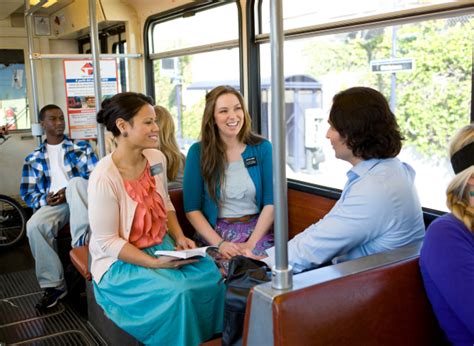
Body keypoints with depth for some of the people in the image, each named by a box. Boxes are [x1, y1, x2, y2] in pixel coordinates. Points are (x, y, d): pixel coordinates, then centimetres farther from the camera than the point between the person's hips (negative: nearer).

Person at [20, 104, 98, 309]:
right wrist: (45, 199, -11)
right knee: (34, 226, -30)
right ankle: (53, 285, -21)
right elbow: (27, 193, 12)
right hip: (53, 204, 2)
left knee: (76, 182, -35)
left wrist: (69, 192, -15)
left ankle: (82, 239, -39)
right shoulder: (33, 159, 16)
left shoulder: (82, 148, 12)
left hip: (82, 199, -2)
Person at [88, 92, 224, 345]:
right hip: (120, 260, -6)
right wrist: (155, 263, -24)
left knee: (211, 276, -16)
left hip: (162, 246, 6)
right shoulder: (104, 178, -23)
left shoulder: (157, 159, -2)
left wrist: (179, 237, -3)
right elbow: (107, 242, -19)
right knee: (178, 293, -28)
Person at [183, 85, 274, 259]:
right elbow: (192, 209, -1)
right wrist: (220, 243, -14)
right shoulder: (198, 152, 0)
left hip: (257, 230, 1)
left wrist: (251, 243, -13)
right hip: (216, 233, -1)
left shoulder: (262, 148, 4)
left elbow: (271, 202, 0)